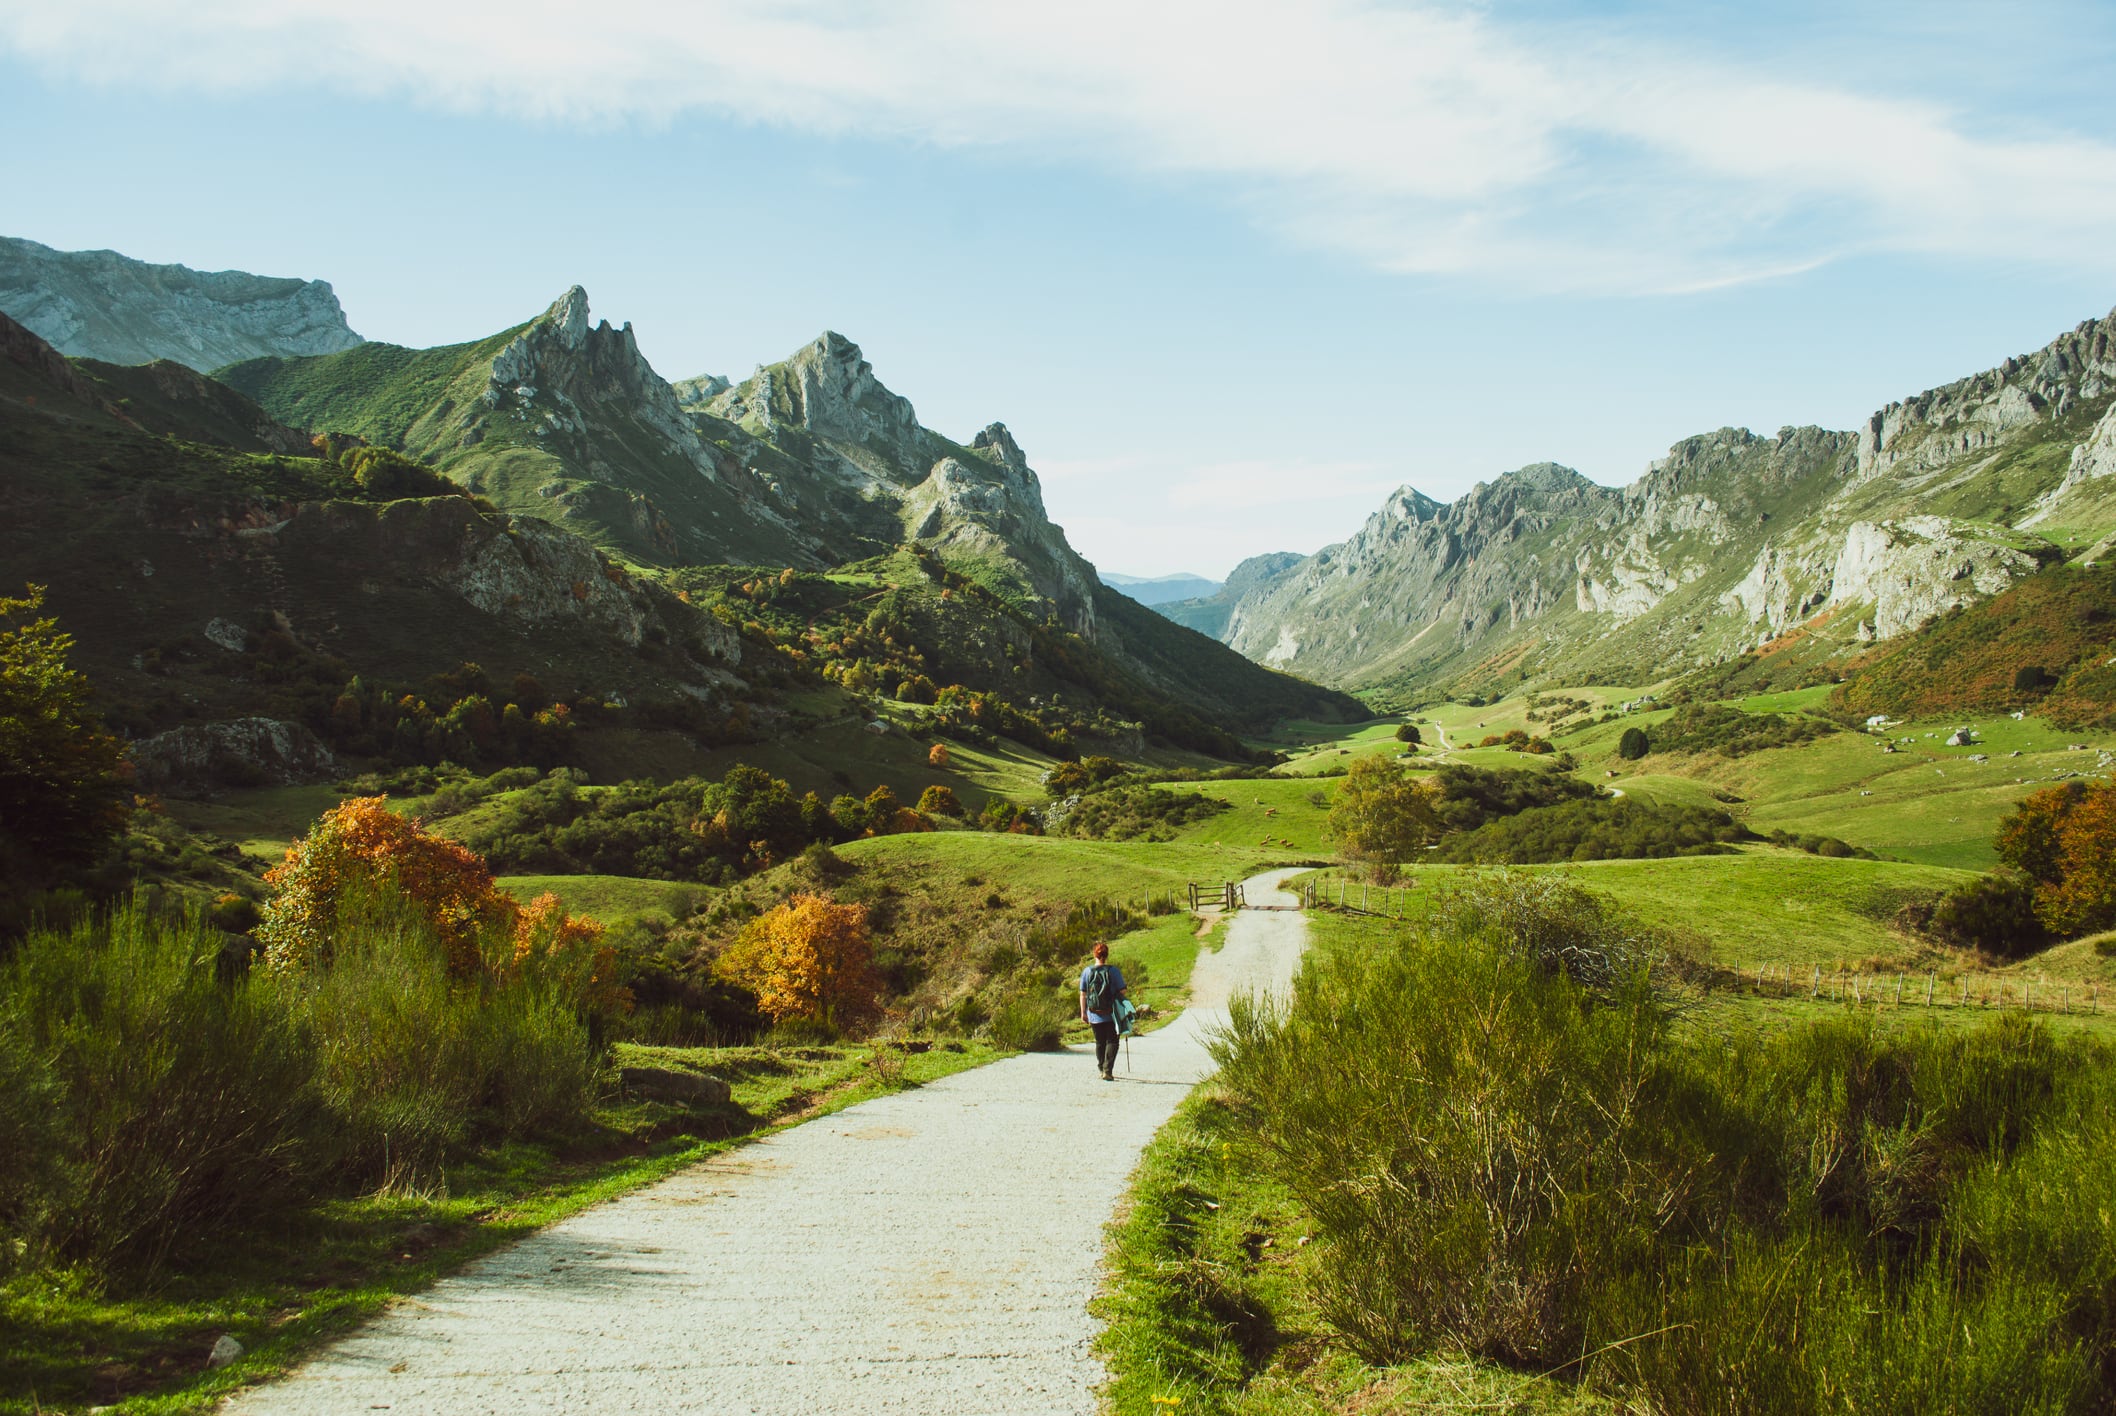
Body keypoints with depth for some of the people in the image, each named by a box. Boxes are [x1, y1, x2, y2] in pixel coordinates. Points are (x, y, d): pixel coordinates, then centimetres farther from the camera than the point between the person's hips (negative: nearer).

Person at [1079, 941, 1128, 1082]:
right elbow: (1123, 991, -9)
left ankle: (1101, 1069, 25)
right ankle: (1108, 1071, -9)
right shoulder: (1113, 971, -8)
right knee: (1112, 1042, 4)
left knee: (1099, 1042, 17)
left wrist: (1083, 1013, 8)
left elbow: (1083, 994, 0)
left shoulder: (1087, 971, -2)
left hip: (1094, 1015, 3)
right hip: (1111, 1015, -3)